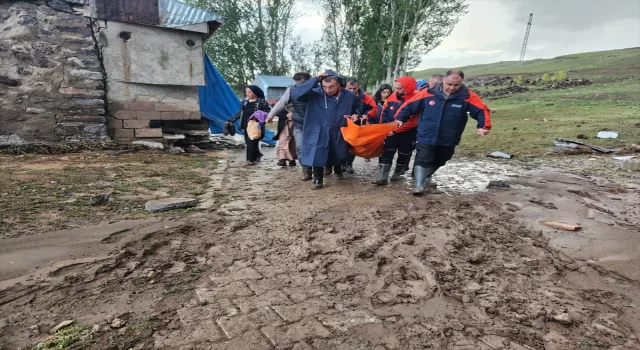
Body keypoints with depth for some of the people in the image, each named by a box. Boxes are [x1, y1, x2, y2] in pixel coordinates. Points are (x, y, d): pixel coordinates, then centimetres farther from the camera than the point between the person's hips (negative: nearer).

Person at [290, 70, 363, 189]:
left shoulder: (349, 96, -6)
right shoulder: (315, 94, -15)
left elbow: (359, 106, 15)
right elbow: (295, 93, -28)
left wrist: (356, 114, -7)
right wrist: (314, 80, -29)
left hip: (339, 133, 3)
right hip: (319, 133, -2)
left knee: (340, 156, 17)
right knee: (318, 155, -11)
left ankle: (337, 170, 52)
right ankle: (318, 180, 12)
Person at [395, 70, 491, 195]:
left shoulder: (467, 97, -10)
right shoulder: (429, 93, -11)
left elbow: (482, 110, -10)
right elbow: (410, 105, -3)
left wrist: (484, 126, -25)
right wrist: (399, 119, -5)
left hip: (448, 140, 3)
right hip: (426, 137, -3)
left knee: (438, 162, 21)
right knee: (422, 160, -11)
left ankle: (426, 178, 46)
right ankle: (419, 185, -2)